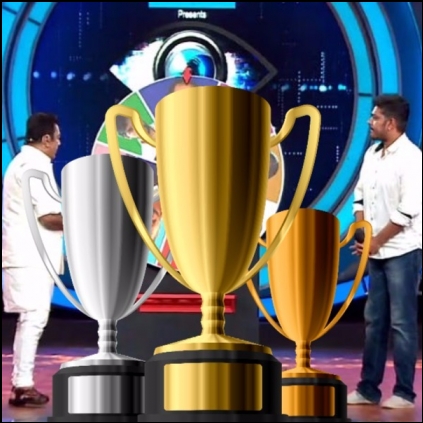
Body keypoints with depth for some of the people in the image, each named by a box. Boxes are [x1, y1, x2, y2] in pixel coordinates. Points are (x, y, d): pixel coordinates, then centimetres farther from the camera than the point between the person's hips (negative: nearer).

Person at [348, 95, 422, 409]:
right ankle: (368, 388, 17)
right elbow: (361, 194, 16)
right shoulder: (372, 154, 10)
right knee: (375, 321, 11)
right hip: (377, 252, 8)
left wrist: (377, 241, -14)